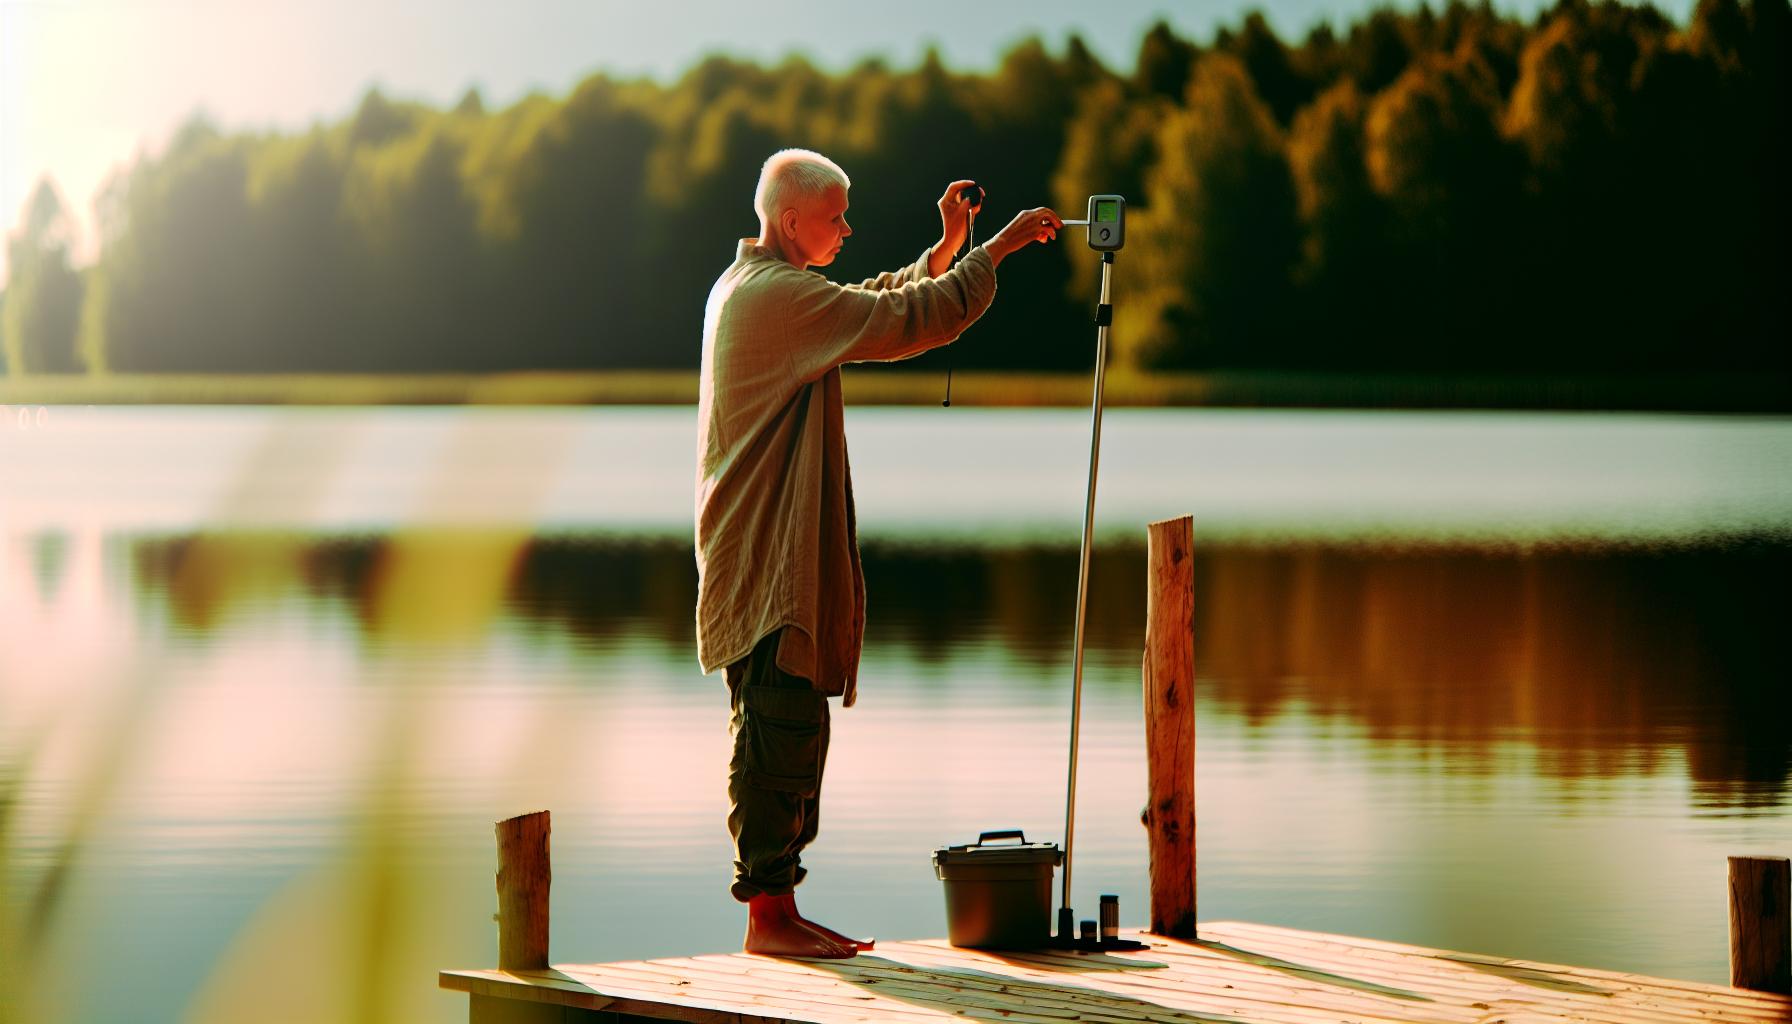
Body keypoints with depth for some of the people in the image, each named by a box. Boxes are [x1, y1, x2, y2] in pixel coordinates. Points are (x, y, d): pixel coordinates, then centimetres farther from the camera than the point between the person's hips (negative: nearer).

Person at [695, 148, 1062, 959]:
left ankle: (781, 911, 14)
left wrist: (946, 248, 13)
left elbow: (879, 307, 25)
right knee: (777, 731, -9)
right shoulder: (778, 295, -14)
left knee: (791, 734, 11)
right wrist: (995, 250, -12)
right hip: (769, 558, -11)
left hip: (783, 557, 11)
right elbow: (905, 322, -20)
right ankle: (767, 913, -8)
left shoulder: (750, 288, 18)